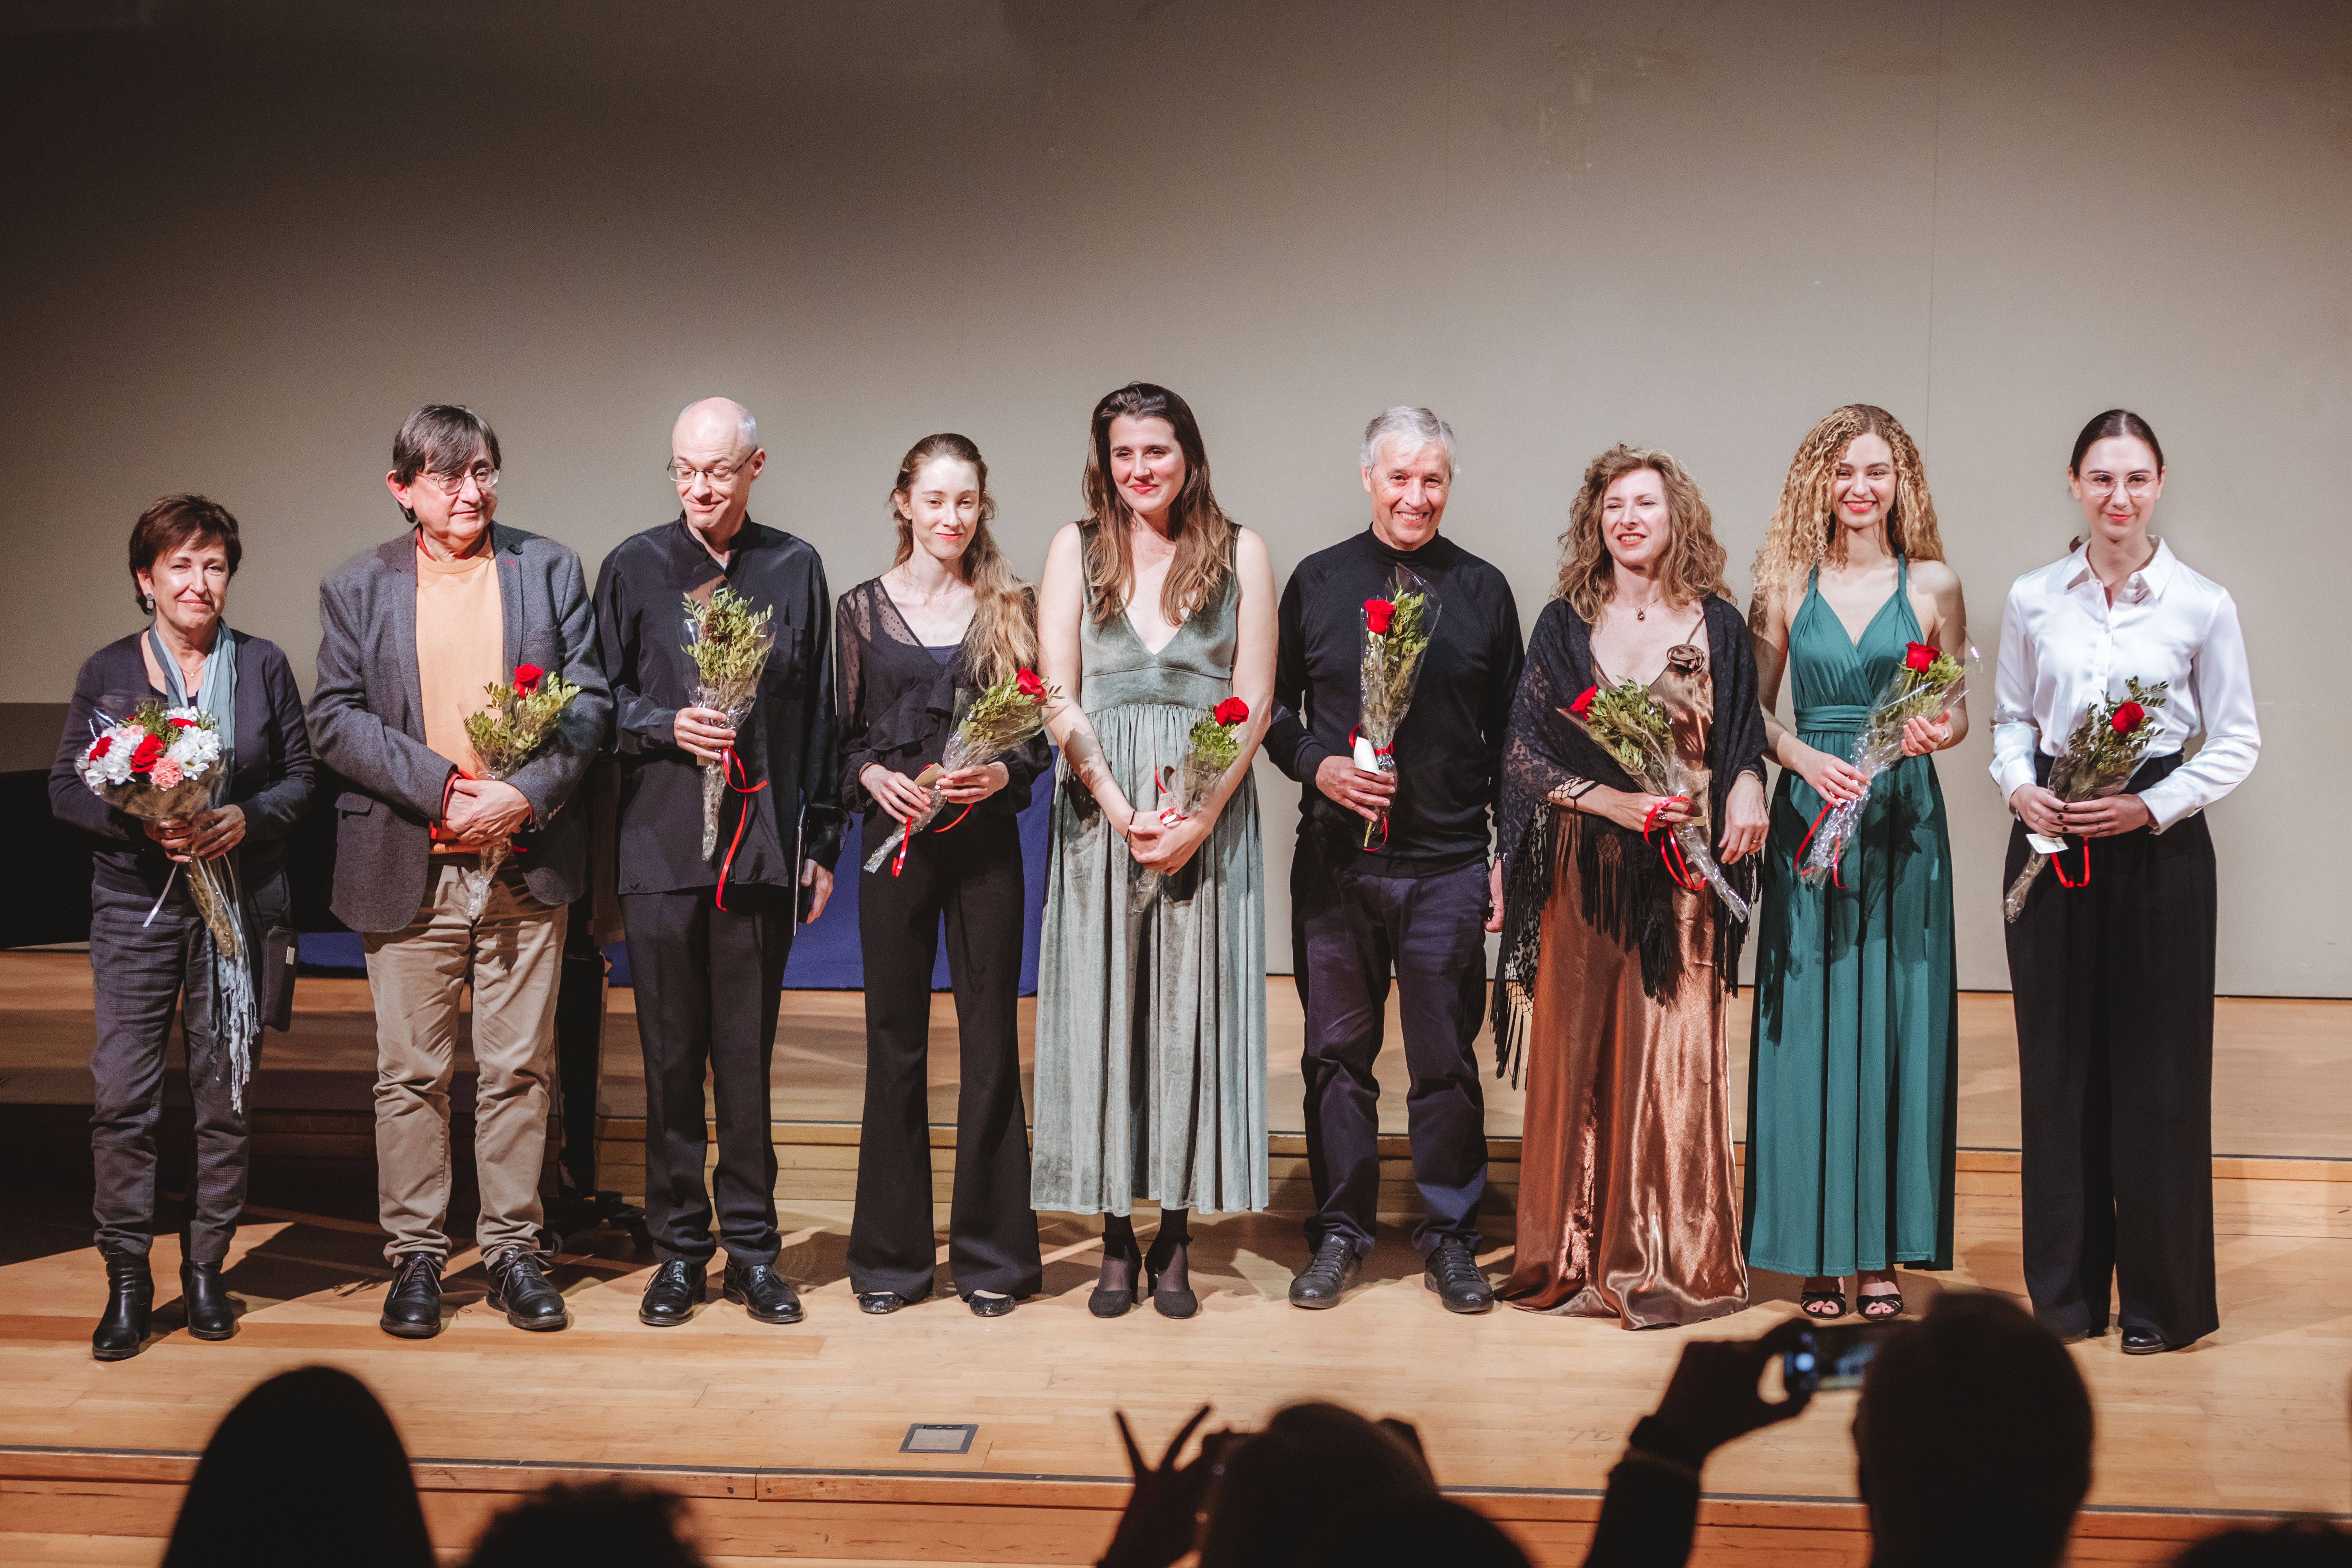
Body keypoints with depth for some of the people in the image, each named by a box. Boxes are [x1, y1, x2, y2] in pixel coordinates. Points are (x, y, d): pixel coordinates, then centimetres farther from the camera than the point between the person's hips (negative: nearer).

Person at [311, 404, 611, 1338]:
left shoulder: (549, 570, 7)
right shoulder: (357, 589, 6)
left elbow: (589, 702, 2)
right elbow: (335, 719, -2)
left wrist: (527, 796, -14)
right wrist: (442, 787, -15)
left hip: (525, 865, 1)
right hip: (408, 868, 0)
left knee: (517, 1069, 6)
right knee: (410, 1074, 5)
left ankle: (512, 1248, 16)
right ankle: (415, 1255, 15)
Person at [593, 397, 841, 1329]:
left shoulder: (794, 570, 8)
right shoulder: (634, 567, 6)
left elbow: (818, 717, 10)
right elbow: (599, 699, 8)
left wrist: (820, 840, 7)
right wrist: (666, 725, -11)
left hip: (763, 847, 0)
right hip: (661, 842, 0)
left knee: (749, 1053, 5)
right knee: (670, 1053, 4)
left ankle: (752, 1248, 14)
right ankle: (678, 1248, 15)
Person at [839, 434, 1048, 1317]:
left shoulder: (1012, 607, 5)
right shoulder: (862, 609, 6)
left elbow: (1041, 731, 5)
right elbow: (839, 732, 8)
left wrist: (1001, 772, -13)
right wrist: (874, 776, -11)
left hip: (987, 839, 0)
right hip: (896, 841, 0)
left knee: (991, 1042, 2)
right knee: (896, 1044, 5)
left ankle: (990, 1252, 12)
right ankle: (891, 1252, 15)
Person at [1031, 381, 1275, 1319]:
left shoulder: (1240, 553, 5)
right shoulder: (1077, 549, 7)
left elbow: (1254, 699, 0)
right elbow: (1058, 698, 1)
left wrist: (1200, 815, -11)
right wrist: (1122, 811, -10)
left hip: (1208, 809, -1)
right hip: (1099, 808, 1)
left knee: (1191, 1012, 1)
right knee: (1103, 1012, 1)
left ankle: (1175, 1239, 9)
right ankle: (1117, 1243, 9)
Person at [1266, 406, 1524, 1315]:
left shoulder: (1482, 590, 6)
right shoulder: (1316, 582, 7)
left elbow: (1508, 737, 8)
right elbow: (1273, 706, 11)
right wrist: (1318, 765, -8)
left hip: (1447, 864, -1)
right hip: (1335, 858, 1)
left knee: (1445, 1059, 3)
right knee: (1338, 1050, 7)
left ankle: (1450, 1239, 16)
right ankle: (1340, 1232, 18)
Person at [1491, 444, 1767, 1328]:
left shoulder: (1715, 624, 7)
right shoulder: (1565, 625, 7)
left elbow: (1745, 735, 10)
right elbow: (1525, 750, 2)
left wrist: (1746, 788, -12)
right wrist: (1613, 800, -12)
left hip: (1682, 871, -1)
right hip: (1584, 866, 1)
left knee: (1674, 1055, -3)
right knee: (1578, 1053, 3)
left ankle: (1671, 1263, 6)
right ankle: (1575, 1256, 13)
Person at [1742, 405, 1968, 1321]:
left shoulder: (1932, 585, 4)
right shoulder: (1788, 585, 4)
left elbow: (1957, 712, 9)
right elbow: (1753, 712, 5)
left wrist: (1935, 732, -13)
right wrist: (1807, 758, -13)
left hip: (1903, 820, 0)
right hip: (1810, 816, 0)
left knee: (1894, 1021, 2)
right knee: (1810, 1023, 1)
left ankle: (1882, 1246, 10)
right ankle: (1818, 1249, 9)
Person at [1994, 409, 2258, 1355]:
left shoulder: (2202, 605, -2)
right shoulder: (2032, 601, 4)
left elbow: (2236, 743, 1)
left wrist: (2153, 805, -12)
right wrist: (2020, 787, -6)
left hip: (2158, 845, -2)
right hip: (2052, 843, 2)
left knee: (2157, 1066, 0)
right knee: (2060, 1062, 6)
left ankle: (2162, 1296, 15)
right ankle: (2067, 1287, 19)